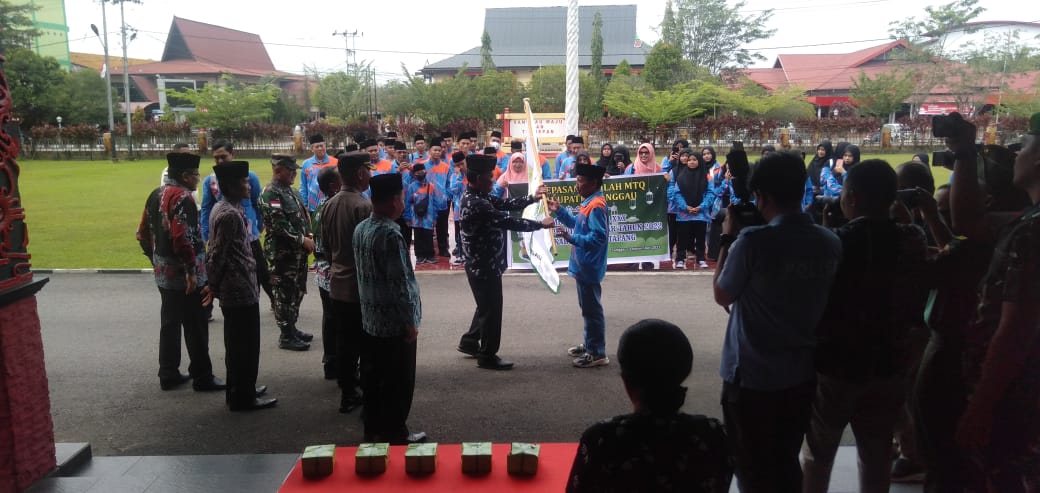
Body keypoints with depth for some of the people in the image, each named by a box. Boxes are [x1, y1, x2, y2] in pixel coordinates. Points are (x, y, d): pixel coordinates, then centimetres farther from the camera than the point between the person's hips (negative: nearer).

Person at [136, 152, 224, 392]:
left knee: (170, 324, 16)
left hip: (163, 273, 9)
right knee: (196, 327, 1)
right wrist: (192, 270, -22)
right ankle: (202, 377, 9)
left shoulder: (156, 195, 11)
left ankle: (168, 375, 23)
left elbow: (143, 234, 16)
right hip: (184, 276, -9)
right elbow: (182, 237, -26)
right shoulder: (182, 197, -17)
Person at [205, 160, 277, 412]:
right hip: (241, 291, -10)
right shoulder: (230, 214, -20)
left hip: (235, 290, 10)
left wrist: (216, 287, 19)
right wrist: (214, 286, -9)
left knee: (237, 344, 19)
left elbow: (217, 252, 17)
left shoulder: (224, 208, 11)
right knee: (245, 345, 1)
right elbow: (216, 256, -22)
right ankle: (243, 397, 12)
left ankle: (239, 389, 32)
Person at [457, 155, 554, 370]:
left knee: (486, 306, 25)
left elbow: (505, 204, 12)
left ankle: (469, 341, 39)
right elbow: (509, 222, -25)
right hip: (484, 266, -10)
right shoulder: (476, 204, -26)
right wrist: (541, 224, -15)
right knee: (491, 310, 3)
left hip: (483, 264, 10)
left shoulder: (478, 196, 6)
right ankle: (488, 356, 16)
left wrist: (532, 198, 4)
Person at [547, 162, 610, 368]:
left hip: (588, 267, -11)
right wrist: (558, 211, 17)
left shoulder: (596, 205, -21)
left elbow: (599, 237, -27)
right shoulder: (589, 203, 11)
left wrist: (572, 239, -30)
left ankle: (598, 353, 7)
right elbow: (577, 224, 24)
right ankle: (590, 345, 32)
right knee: (587, 308, 19)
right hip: (583, 266, 11)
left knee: (592, 309, -2)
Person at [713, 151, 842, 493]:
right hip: (802, 374, 5)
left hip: (751, 376, -5)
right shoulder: (830, 243, -5)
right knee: (787, 463, 22)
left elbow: (722, 296, -8)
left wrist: (727, 240, 0)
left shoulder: (753, 240, -22)